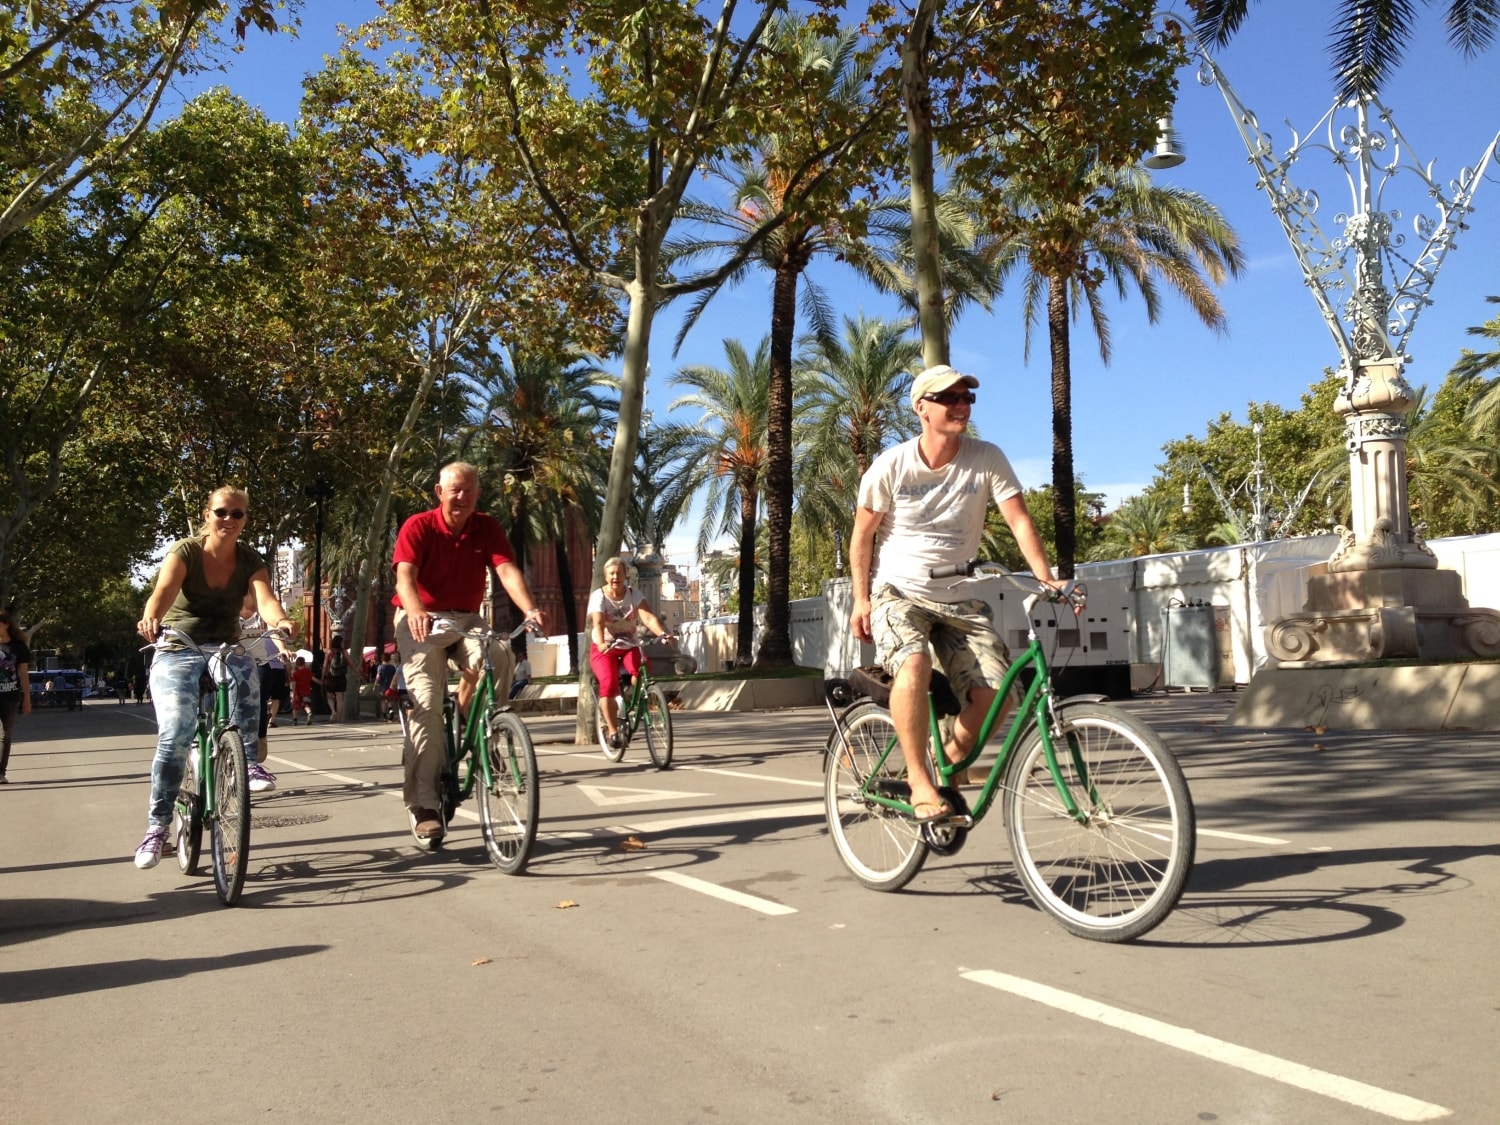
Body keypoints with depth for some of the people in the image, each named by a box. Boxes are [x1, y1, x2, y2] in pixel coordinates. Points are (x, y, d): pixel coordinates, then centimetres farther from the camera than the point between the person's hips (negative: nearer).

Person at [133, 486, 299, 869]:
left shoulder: (250, 561, -4)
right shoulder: (185, 551, -9)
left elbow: (264, 598, -23)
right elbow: (164, 589, -29)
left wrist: (281, 621, -46)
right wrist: (149, 618, -51)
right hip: (177, 651, -2)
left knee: (246, 672, -33)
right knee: (175, 735, -17)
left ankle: (248, 762, -21)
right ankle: (157, 825, -4)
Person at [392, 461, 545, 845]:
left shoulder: (488, 528, -3)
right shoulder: (417, 526, -11)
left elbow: (507, 570, -17)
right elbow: (405, 575, -25)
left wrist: (530, 609, -36)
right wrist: (416, 612, -47)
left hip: (467, 619, 3)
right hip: (421, 621, -2)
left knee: (499, 656, -30)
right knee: (427, 707, -15)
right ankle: (423, 805, -11)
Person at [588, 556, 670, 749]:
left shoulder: (634, 594, -6)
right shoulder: (598, 596, -12)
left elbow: (648, 617, -21)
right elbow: (598, 623, -29)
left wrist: (662, 633, -41)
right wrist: (602, 643, -49)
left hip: (629, 647, 2)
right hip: (605, 649, -2)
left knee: (642, 672, -26)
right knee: (609, 684, -24)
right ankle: (612, 730, -10)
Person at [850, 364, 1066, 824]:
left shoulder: (987, 459, -6)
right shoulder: (891, 466, -8)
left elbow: (1019, 520, -10)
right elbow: (862, 534, 2)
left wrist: (1047, 579, -24)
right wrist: (861, 599, -5)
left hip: (960, 599, 3)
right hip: (899, 591, -2)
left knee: (996, 695, -15)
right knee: (913, 669, -34)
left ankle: (952, 761, 14)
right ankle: (919, 781, -18)